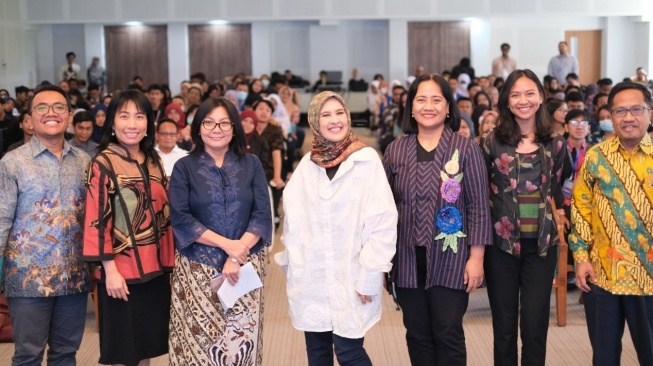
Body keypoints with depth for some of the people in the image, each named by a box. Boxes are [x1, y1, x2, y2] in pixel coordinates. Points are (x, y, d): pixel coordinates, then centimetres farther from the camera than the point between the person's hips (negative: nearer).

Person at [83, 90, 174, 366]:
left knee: (147, 342, 14)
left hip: (155, 267, 6)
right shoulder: (103, 164, -10)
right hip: (122, 270, -6)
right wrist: (110, 269, -17)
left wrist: (169, 260, 10)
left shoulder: (154, 162, 8)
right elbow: (97, 220, -13)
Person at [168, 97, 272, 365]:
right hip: (198, 269, -1)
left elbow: (262, 214, -2)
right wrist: (226, 244, -16)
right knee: (200, 339, 1)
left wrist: (236, 257, -13)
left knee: (242, 339, 1)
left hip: (245, 267, 1)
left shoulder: (251, 165, 5)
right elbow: (180, 218, -8)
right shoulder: (184, 167, 1)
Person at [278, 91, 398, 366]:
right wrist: (293, 267, 6)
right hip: (311, 278, 4)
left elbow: (383, 221, -10)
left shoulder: (367, 159, -6)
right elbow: (294, 221, 10)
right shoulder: (307, 164, 6)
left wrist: (370, 275, -12)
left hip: (350, 277, -4)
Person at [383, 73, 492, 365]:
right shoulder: (395, 151, 4)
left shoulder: (466, 149, -4)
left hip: (450, 259, -3)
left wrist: (476, 257, -8)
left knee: (448, 336, 1)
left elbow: (478, 207, -5)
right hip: (408, 260, 3)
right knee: (417, 336, 11)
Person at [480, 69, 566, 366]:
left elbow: (556, 191, 14)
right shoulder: (492, 141, -2)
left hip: (541, 243, 1)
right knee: (504, 325, 8)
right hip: (501, 242, -1)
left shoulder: (556, 143, 5)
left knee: (535, 326, 3)